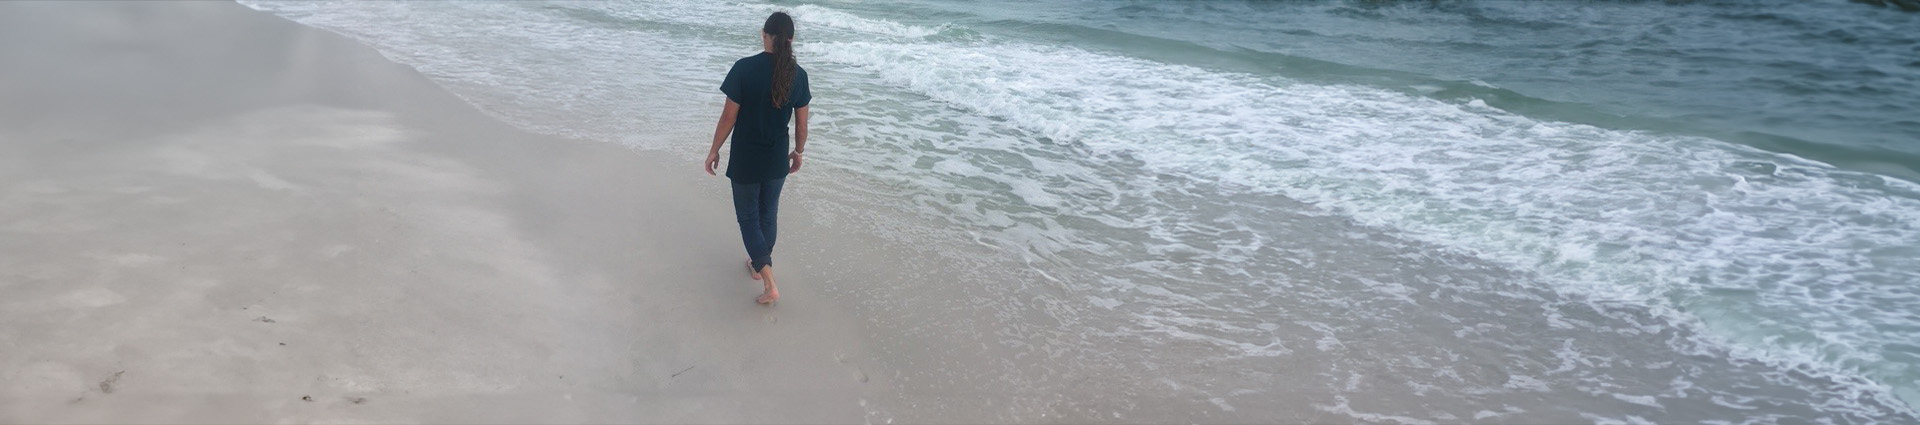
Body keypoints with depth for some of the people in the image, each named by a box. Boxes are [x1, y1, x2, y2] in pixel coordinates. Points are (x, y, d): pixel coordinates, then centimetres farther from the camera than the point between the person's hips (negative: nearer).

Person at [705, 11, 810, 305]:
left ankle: (770, 284, 0)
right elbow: (801, 124, 0)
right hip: (777, 160, 3)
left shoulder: (744, 68, -18)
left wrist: (714, 150, 0)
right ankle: (759, 265, 41)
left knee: (748, 217, 10)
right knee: (768, 214, 22)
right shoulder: (798, 74, -7)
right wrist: (799, 152, 18)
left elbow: (729, 117, -14)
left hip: (745, 161, -3)